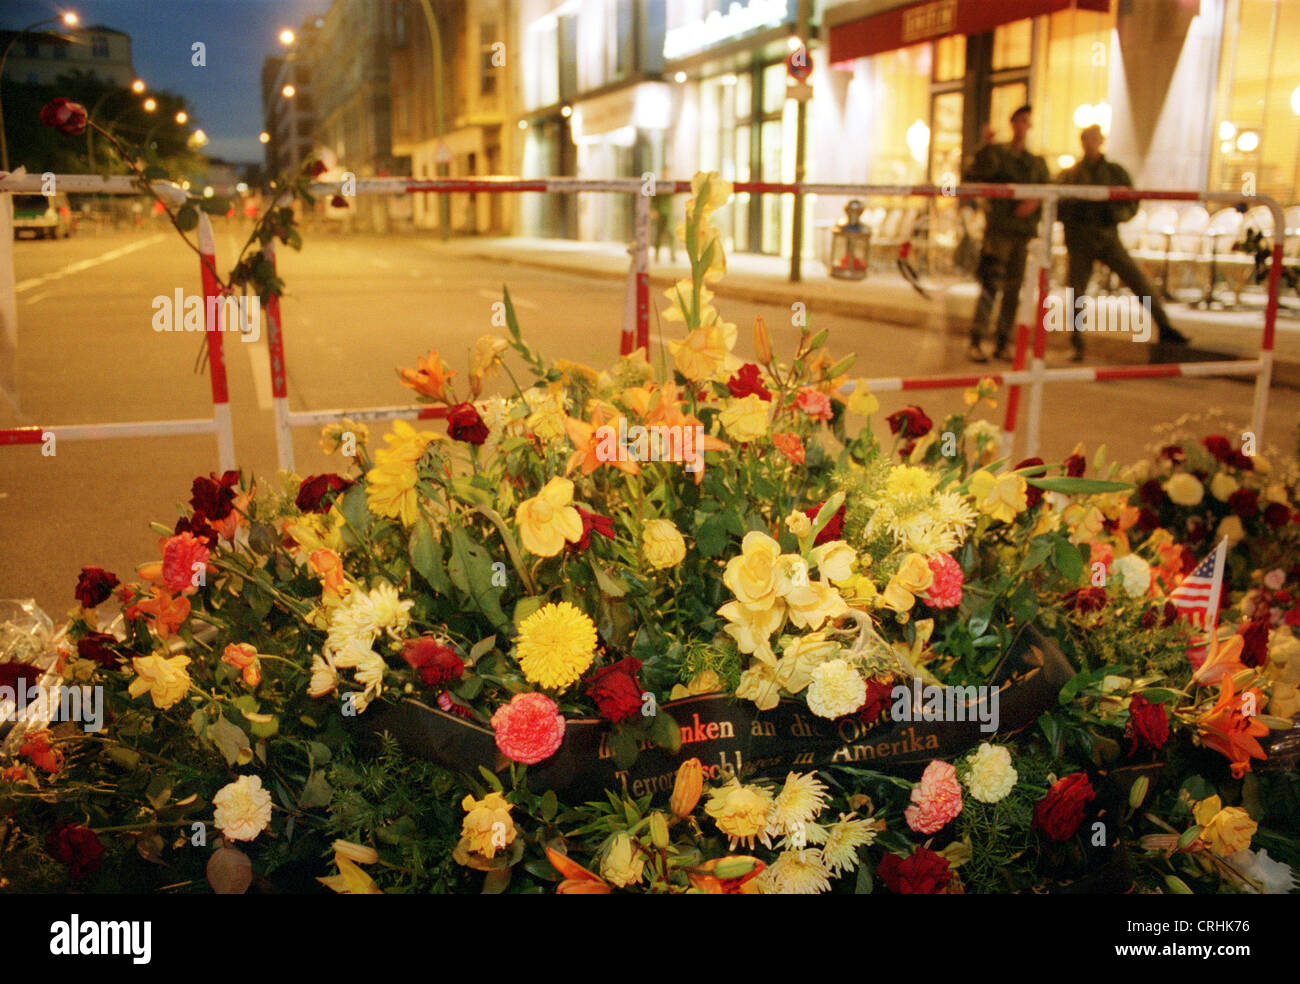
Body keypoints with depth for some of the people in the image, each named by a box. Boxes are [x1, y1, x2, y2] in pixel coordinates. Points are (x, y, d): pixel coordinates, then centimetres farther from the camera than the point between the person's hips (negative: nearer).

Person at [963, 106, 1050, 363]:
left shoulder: (1037, 163, 17)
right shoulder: (996, 153, 5)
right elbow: (970, 179, -2)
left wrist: (1035, 201, -11)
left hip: (1024, 232, 5)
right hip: (1000, 228, -4)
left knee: (1013, 290, 3)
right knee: (990, 286, -12)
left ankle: (1001, 345, 9)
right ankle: (975, 343, -9)